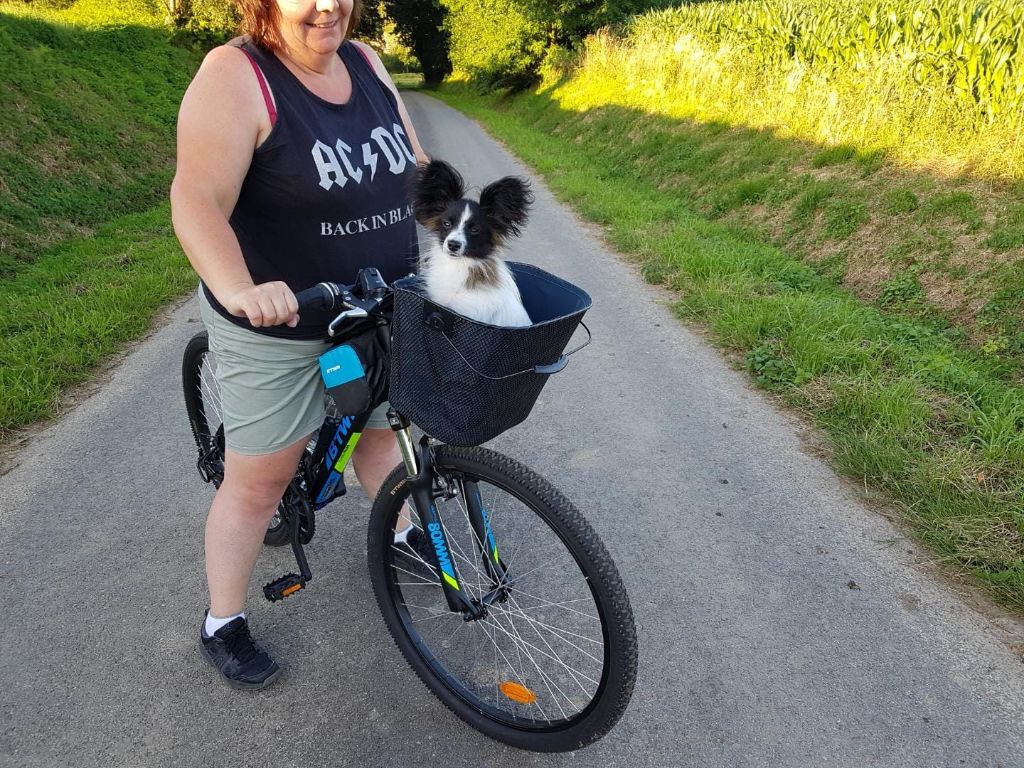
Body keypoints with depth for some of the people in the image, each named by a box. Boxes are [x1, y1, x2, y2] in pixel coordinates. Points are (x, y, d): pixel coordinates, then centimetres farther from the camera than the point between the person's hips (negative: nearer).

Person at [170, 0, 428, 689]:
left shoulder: (366, 64, 3)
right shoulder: (236, 77, -18)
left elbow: (416, 167, 10)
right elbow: (198, 200, -29)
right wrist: (239, 289, -45)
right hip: (278, 324, -6)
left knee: (384, 426, 23)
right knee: (259, 482, 5)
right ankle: (223, 626, 26)